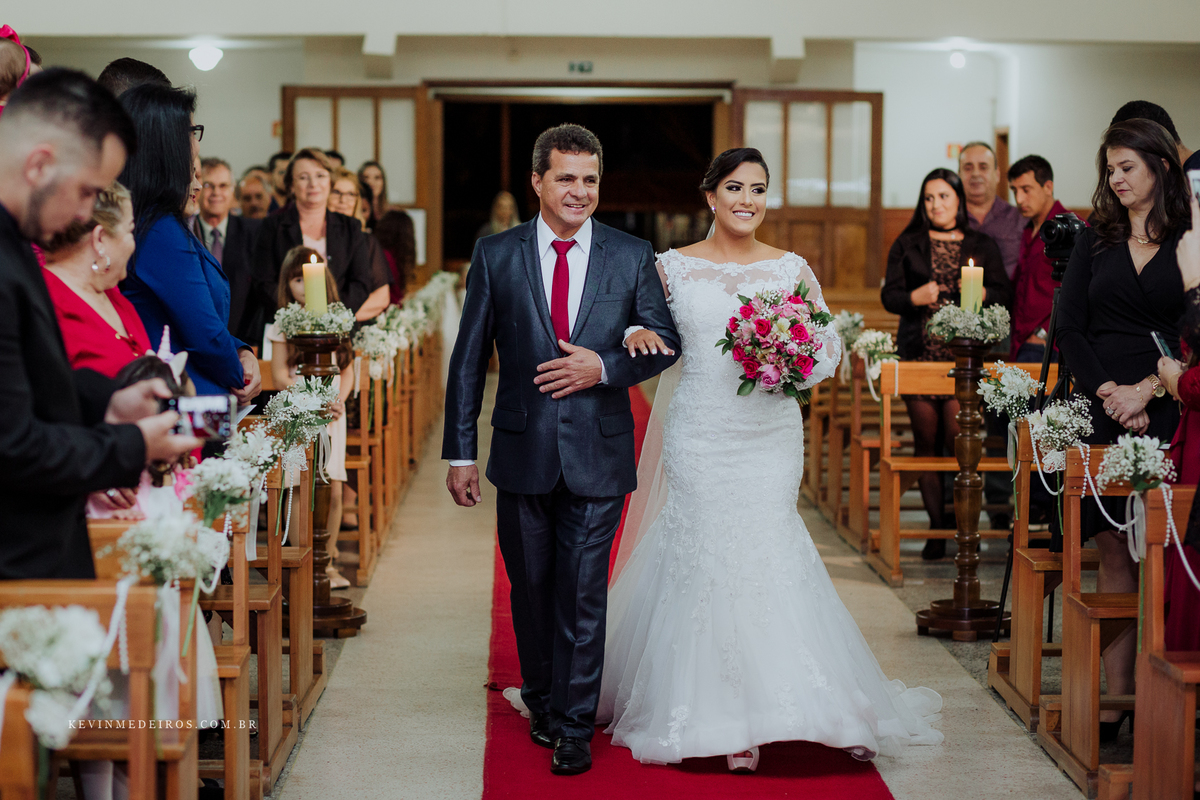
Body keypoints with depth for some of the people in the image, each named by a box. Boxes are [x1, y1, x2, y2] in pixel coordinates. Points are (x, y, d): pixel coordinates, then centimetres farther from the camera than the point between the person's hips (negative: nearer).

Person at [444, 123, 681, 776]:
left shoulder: (632, 257, 1)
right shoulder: (496, 255, 1)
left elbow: (666, 343, 5)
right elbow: (469, 359, 2)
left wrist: (604, 368, -14)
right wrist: (460, 452, -1)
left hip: (598, 453, -1)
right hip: (523, 452, 1)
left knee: (583, 597, 0)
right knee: (530, 591, 14)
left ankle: (575, 727, 12)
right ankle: (541, 703, 35)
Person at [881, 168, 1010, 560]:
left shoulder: (982, 245, 12)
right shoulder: (907, 244, 12)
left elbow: (1004, 292, 9)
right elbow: (889, 295, 7)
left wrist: (982, 293, -12)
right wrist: (915, 297, -13)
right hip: (920, 352, 1)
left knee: (958, 436, -11)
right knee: (926, 440, 2)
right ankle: (937, 527, 9)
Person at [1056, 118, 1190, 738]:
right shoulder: (1093, 241, 12)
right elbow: (1070, 327, 6)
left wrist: (1145, 391, -11)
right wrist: (1106, 392, -6)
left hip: (1167, 413, -2)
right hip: (1102, 410, 3)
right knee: (1113, 552, 2)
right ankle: (1117, 696, 5)